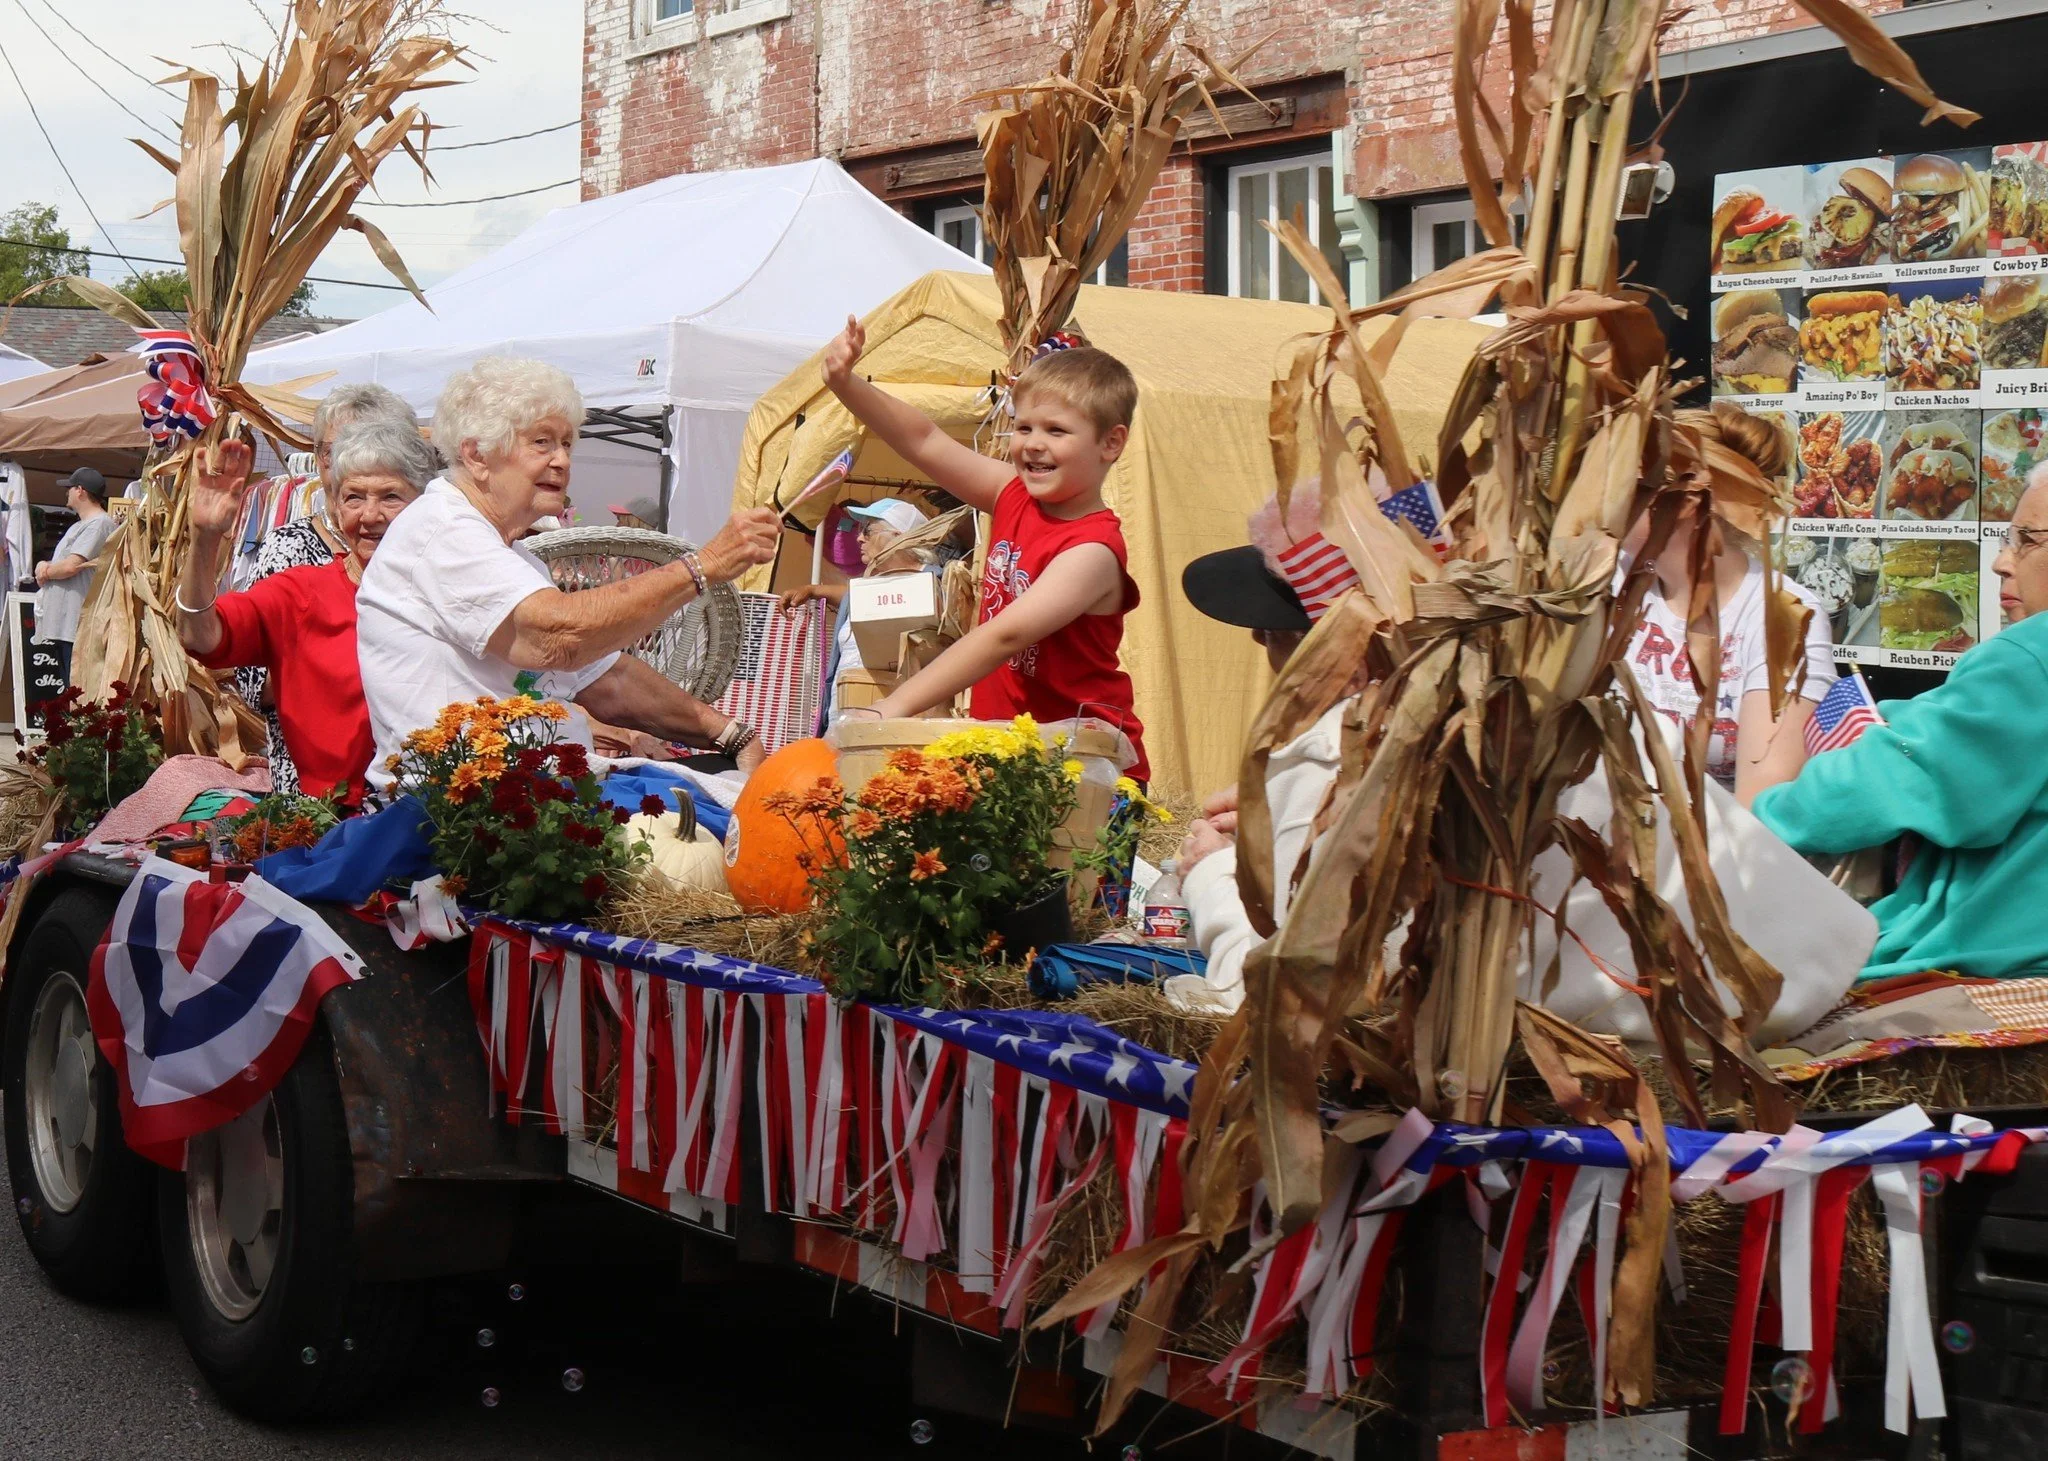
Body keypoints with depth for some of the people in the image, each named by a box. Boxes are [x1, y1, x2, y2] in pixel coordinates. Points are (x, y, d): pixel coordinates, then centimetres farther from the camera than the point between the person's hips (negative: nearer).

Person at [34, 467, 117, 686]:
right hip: (61, 625, 10)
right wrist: (43, 568, -3)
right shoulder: (79, 526, 22)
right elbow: (63, 564, 20)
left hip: (79, 626, -10)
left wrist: (45, 571, 0)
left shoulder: (100, 524, -11)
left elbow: (70, 566, -19)